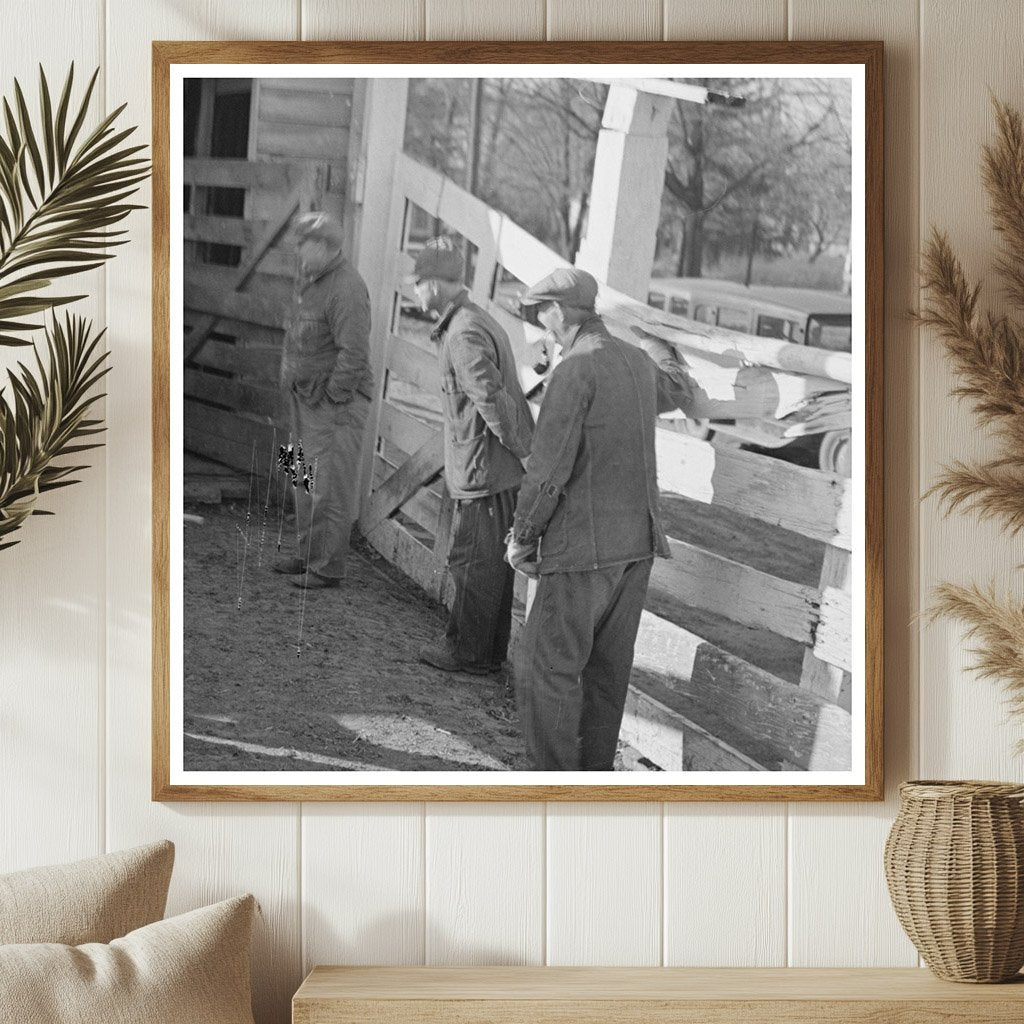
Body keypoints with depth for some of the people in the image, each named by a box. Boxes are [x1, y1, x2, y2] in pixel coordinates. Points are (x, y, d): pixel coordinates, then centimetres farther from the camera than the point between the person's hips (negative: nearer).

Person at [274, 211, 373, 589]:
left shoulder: (347, 289, -20)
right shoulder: (306, 277, 10)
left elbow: (354, 355, -24)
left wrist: (331, 398, -18)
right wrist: (290, 381, 17)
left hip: (335, 401, -10)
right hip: (304, 395, 10)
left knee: (330, 486, -4)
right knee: (304, 480, 17)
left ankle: (328, 567, 4)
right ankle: (307, 553, 29)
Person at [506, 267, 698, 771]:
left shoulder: (574, 373, -16)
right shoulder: (638, 364, 9)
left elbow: (548, 470, -19)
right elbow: (680, 393, 35)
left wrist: (521, 538, -6)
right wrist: (664, 353, 56)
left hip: (584, 546, -8)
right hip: (637, 540, 8)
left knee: (547, 666, -1)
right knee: (608, 667, 13)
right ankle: (596, 772, 20)